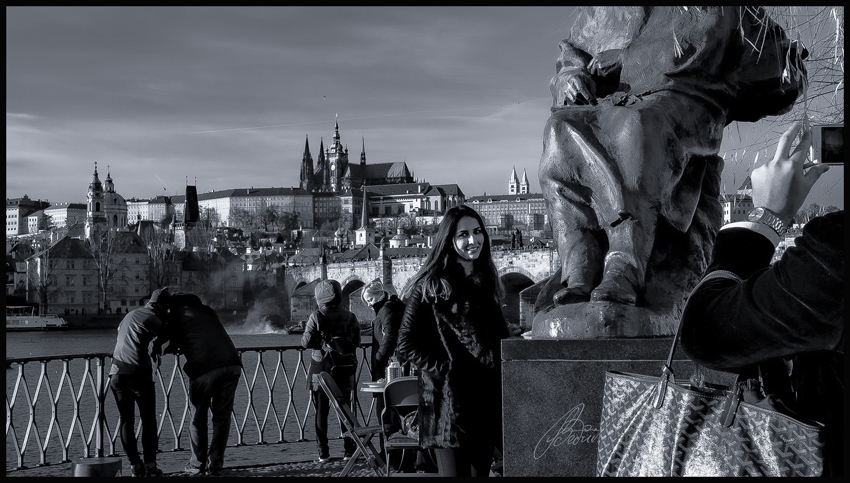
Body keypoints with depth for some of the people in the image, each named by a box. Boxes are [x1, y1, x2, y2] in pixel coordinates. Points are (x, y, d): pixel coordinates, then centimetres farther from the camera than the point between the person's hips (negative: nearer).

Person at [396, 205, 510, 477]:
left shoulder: (485, 283, 16)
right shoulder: (431, 286, -4)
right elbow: (407, 343, -8)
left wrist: (499, 370, 9)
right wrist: (442, 369, -14)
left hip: (487, 399, 6)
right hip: (448, 400, -6)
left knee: (481, 470, 9)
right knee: (455, 471, -9)